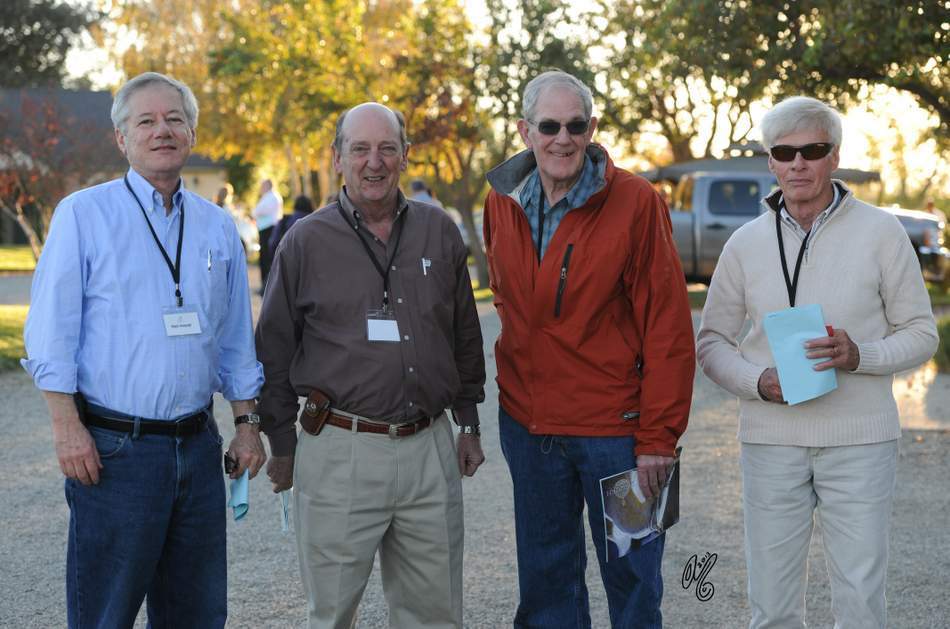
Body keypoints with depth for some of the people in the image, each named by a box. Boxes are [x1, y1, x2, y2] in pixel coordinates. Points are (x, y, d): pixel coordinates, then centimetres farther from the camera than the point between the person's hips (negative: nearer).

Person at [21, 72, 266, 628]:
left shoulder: (218, 227, 11)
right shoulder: (84, 214, -2)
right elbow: (51, 334, -6)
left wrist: (247, 424, 12)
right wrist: (67, 426, -13)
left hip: (197, 446, 5)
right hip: (115, 449, -4)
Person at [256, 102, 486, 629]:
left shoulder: (438, 232, 8)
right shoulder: (307, 241, 0)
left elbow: (464, 335, 16)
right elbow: (274, 351, 5)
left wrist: (469, 425, 17)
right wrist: (281, 447, 6)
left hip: (430, 448, 3)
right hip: (339, 452, -3)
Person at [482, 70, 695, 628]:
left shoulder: (636, 202, -11)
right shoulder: (503, 203, 4)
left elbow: (668, 327, -11)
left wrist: (659, 436, -13)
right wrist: (522, 363, 14)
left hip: (614, 427, -4)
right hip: (527, 424, 5)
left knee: (632, 577, 5)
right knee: (545, 578, 14)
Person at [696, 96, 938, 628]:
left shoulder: (881, 233, -1)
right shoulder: (746, 244, 4)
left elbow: (921, 334, 2)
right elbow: (711, 342, 8)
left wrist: (859, 355, -18)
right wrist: (760, 381, -12)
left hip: (859, 443, -2)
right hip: (771, 443, 2)